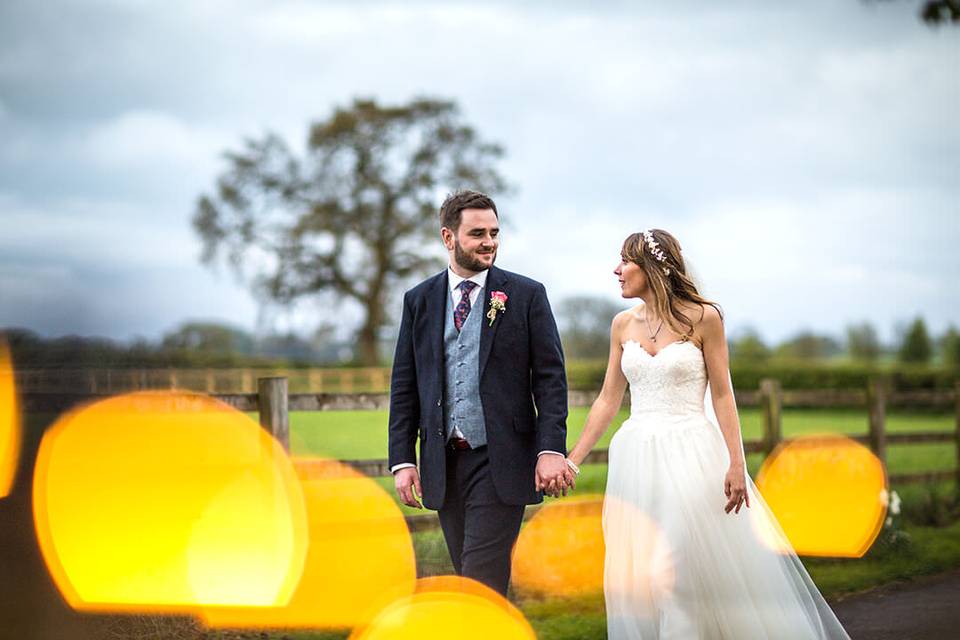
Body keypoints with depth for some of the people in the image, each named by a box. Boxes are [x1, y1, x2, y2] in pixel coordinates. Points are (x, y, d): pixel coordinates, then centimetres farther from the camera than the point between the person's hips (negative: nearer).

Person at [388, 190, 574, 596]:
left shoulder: (526, 295, 2)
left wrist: (551, 449, -12)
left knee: (482, 580, -10)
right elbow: (404, 385, 9)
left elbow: (550, 377, -2)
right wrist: (402, 459, 2)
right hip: (443, 463, 4)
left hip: (500, 460, -4)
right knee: (472, 576, 10)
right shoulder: (419, 300, 9)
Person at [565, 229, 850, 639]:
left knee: (706, 570, -6)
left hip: (692, 458, -4)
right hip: (637, 461, 5)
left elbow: (722, 396, -4)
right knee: (638, 578, 4)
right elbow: (608, 400, 11)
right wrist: (572, 461, 8)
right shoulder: (624, 324, 8)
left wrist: (736, 464, -11)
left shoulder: (703, 318, -5)